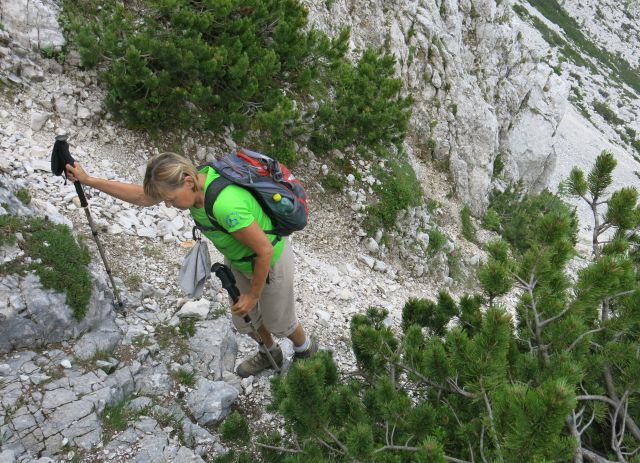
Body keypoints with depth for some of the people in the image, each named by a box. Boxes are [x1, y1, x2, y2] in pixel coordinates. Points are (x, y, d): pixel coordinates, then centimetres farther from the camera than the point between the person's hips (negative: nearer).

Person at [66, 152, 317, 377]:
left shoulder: (226, 207, -43)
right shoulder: (195, 178, -18)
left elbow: (265, 250, -32)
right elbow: (142, 195, -3)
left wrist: (253, 294, -18)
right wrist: (88, 180, -4)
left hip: (269, 261, -7)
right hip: (238, 258, 8)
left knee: (277, 321, 19)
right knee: (243, 318, 25)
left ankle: (306, 350, 52)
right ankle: (270, 354, 55)